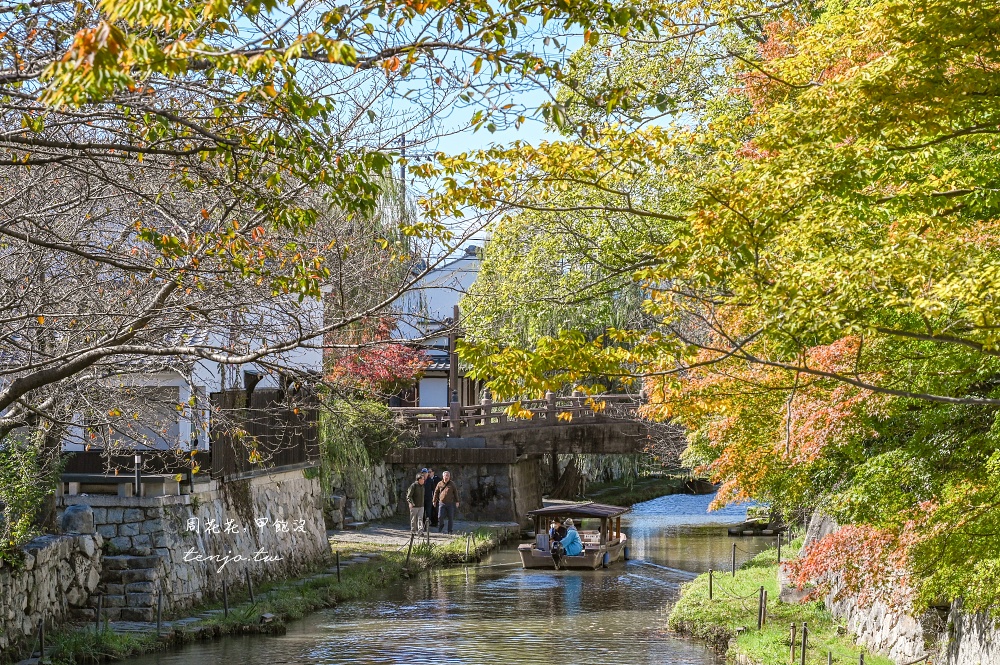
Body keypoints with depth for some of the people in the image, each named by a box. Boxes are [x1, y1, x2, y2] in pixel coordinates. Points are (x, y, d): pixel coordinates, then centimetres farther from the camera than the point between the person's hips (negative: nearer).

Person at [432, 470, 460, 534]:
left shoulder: (452, 484, 4)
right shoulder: (440, 484, 5)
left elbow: (456, 493, 8)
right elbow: (436, 492, 13)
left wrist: (457, 502, 4)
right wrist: (434, 501, 13)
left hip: (450, 503, 0)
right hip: (442, 503, 0)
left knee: (450, 518, 3)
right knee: (440, 517, -9)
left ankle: (450, 531, 13)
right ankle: (441, 526, 21)